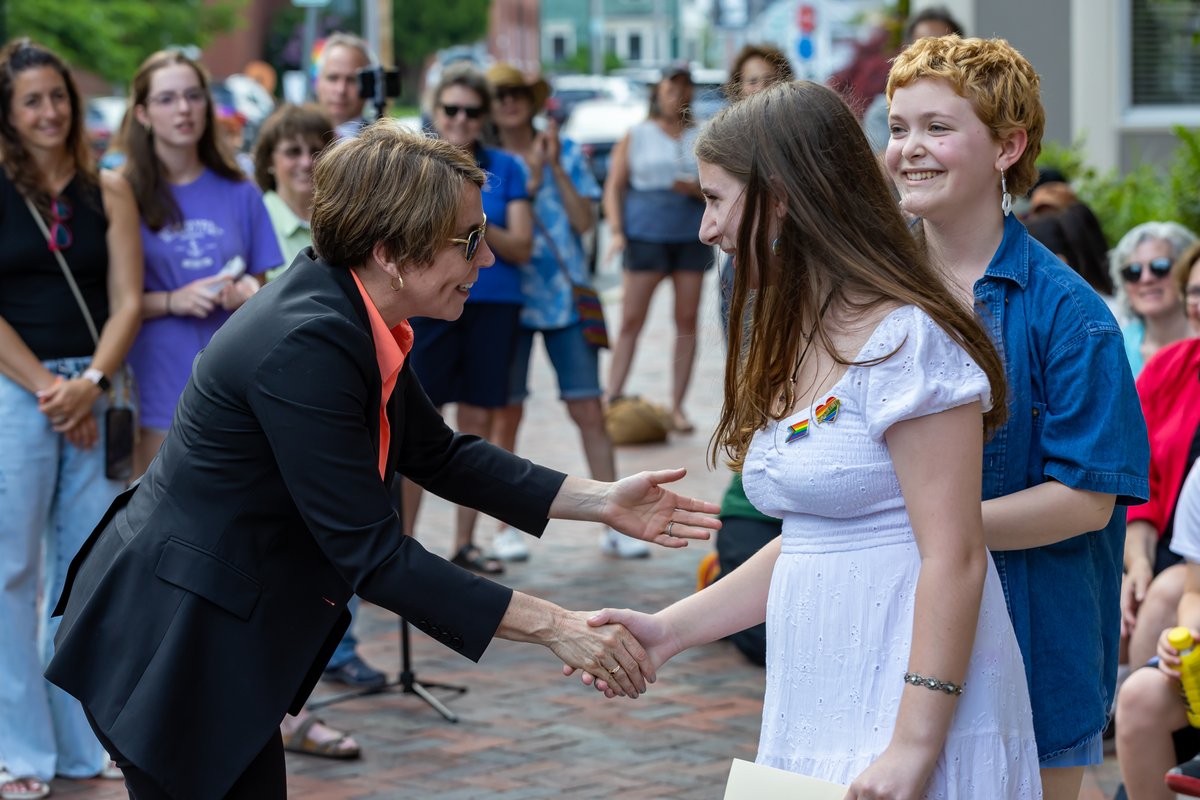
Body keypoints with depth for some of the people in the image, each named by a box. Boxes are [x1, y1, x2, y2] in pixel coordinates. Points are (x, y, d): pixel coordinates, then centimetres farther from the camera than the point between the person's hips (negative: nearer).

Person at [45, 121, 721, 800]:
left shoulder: (357, 322, 0)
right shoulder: (307, 347, -28)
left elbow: (438, 454, 14)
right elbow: (374, 556, -25)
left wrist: (602, 501, 4)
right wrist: (553, 627, -23)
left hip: (232, 637, 9)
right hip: (170, 650, -9)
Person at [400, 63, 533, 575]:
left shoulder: (504, 168, 9)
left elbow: (522, 247, 2)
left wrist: (478, 225, -14)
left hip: (493, 306, 2)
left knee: (479, 423, 6)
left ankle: (465, 543, 14)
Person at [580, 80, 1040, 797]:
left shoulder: (907, 341, -14)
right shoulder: (798, 348, 15)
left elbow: (953, 559, -18)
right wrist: (669, 630, 11)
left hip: (912, 709, -8)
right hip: (816, 713, 8)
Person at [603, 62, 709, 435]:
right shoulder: (635, 137, 7)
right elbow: (614, 187, 3)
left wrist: (698, 189, -11)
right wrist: (616, 231, -9)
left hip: (692, 236, 2)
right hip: (646, 235, -2)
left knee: (687, 321, 2)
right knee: (631, 320, -7)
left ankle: (677, 407, 6)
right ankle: (612, 400, -5)